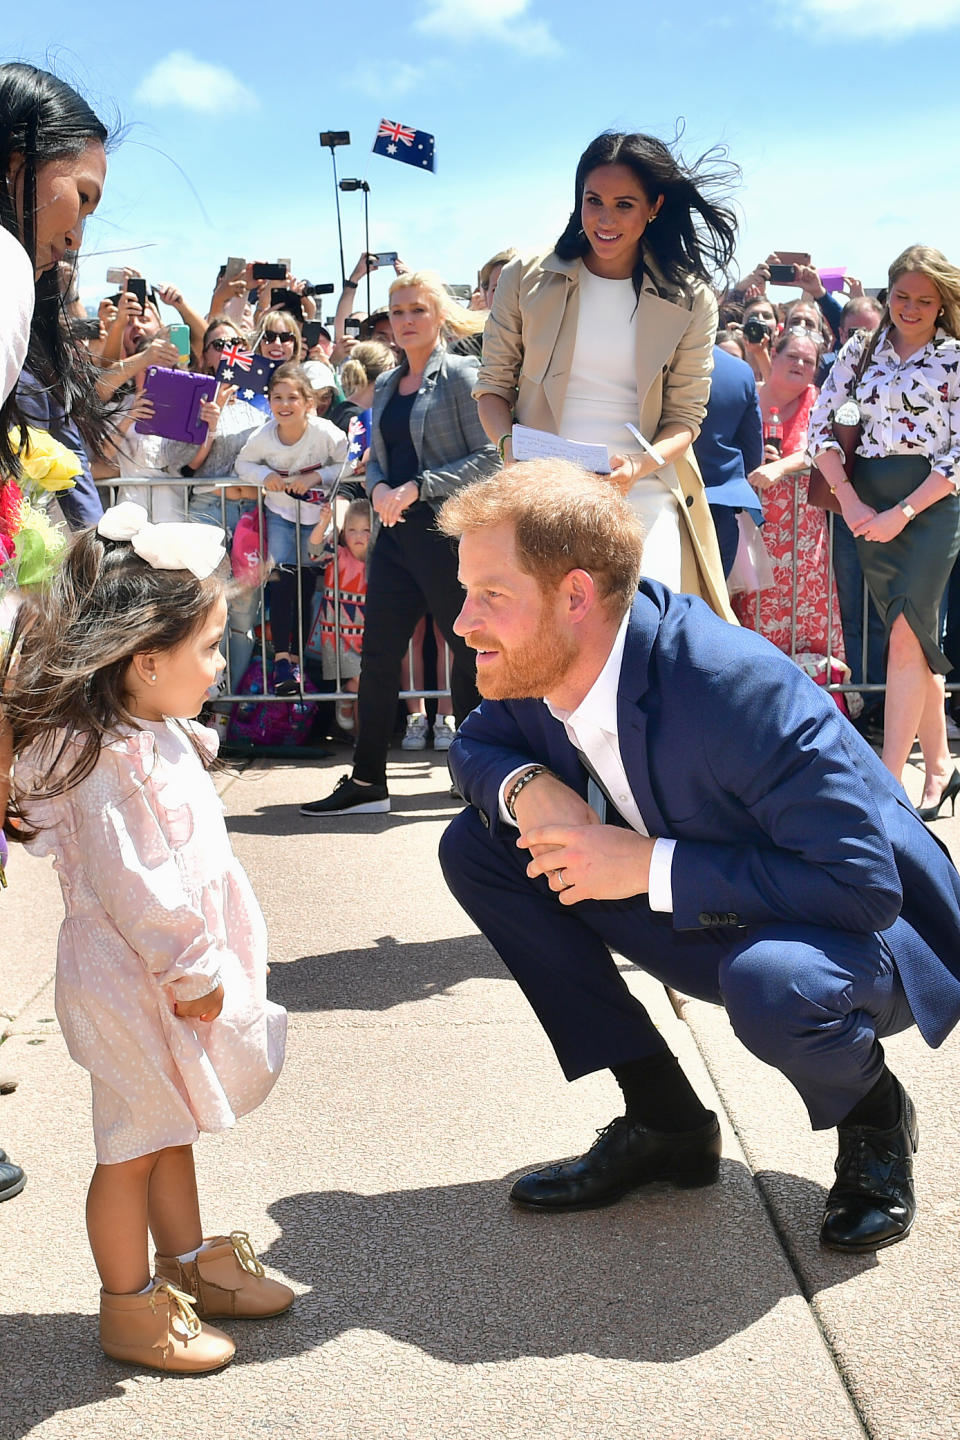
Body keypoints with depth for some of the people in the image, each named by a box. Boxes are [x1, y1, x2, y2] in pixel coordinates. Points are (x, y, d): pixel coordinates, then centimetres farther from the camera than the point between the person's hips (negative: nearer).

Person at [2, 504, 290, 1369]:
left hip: (173, 973, 10)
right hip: (134, 982, -10)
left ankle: (189, 1264, 38)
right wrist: (189, 973, -20)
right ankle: (130, 1308, 20)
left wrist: (203, 964, 19)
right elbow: (128, 883, -27)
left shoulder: (158, 737, 8)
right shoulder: (107, 761, -27)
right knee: (133, 1145, 5)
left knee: (172, 1129, 22)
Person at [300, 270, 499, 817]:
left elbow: (489, 457, -12)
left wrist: (417, 487, -16)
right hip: (397, 534, 7)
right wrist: (378, 487, -1)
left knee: (470, 651, 2)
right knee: (378, 654, 6)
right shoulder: (386, 386, 16)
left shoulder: (462, 375, -5)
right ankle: (367, 781, 14)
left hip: (449, 531, -7)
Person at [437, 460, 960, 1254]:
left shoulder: (737, 685, -34)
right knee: (475, 846, -4)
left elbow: (861, 883, -34)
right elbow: (476, 744, 7)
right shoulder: (539, 662, -13)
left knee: (770, 985, -42)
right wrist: (522, 786, -19)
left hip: (873, 931, -7)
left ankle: (873, 1117, -1)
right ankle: (663, 1121, 3)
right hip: (713, 919, 7)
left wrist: (652, 865, -33)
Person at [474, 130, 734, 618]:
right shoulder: (526, 279, 4)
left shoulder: (689, 300, 3)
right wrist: (509, 445, -11)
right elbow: (492, 385, 10)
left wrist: (640, 465, -16)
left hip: (646, 495, 0)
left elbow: (685, 416, 4)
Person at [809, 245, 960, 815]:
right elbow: (822, 426, 6)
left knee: (906, 634, -16)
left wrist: (903, 512, -13)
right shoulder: (861, 351, 9)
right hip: (868, 505, 4)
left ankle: (888, 783, -17)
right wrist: (850, 501, -6)